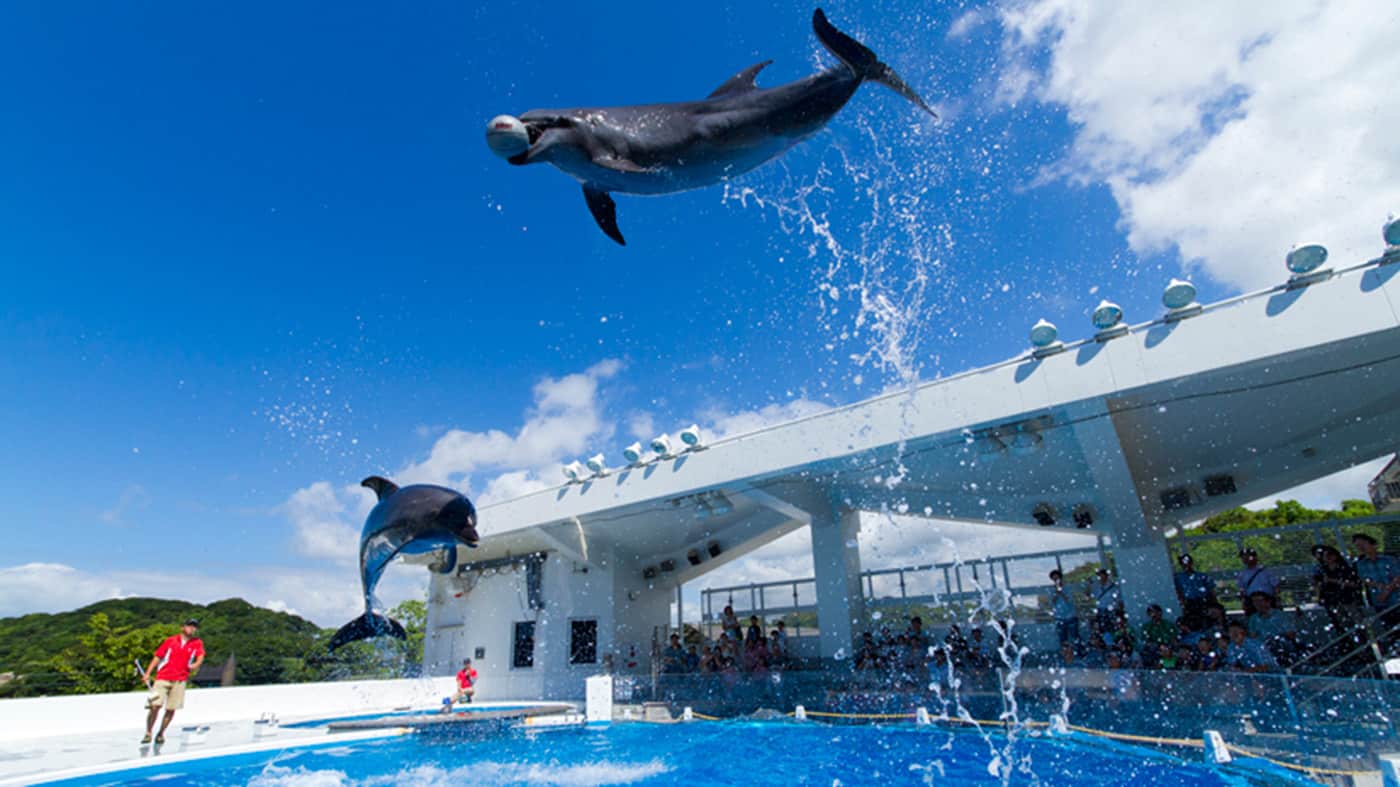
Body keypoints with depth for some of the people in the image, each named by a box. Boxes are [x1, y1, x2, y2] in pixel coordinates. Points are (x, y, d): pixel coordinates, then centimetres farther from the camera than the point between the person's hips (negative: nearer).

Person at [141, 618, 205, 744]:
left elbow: (201, 656, -6)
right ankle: (148, 733, 6)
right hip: (163, 678, -1)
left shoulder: (197, 643, 8)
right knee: (155, 705, -11)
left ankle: (161, 734, 18)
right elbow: (157, 657, 10)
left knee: (171, 709, 1)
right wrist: (147, 673, 2)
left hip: (180, 680, 1)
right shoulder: (170, 640, 8)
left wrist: (196, 664, -26)